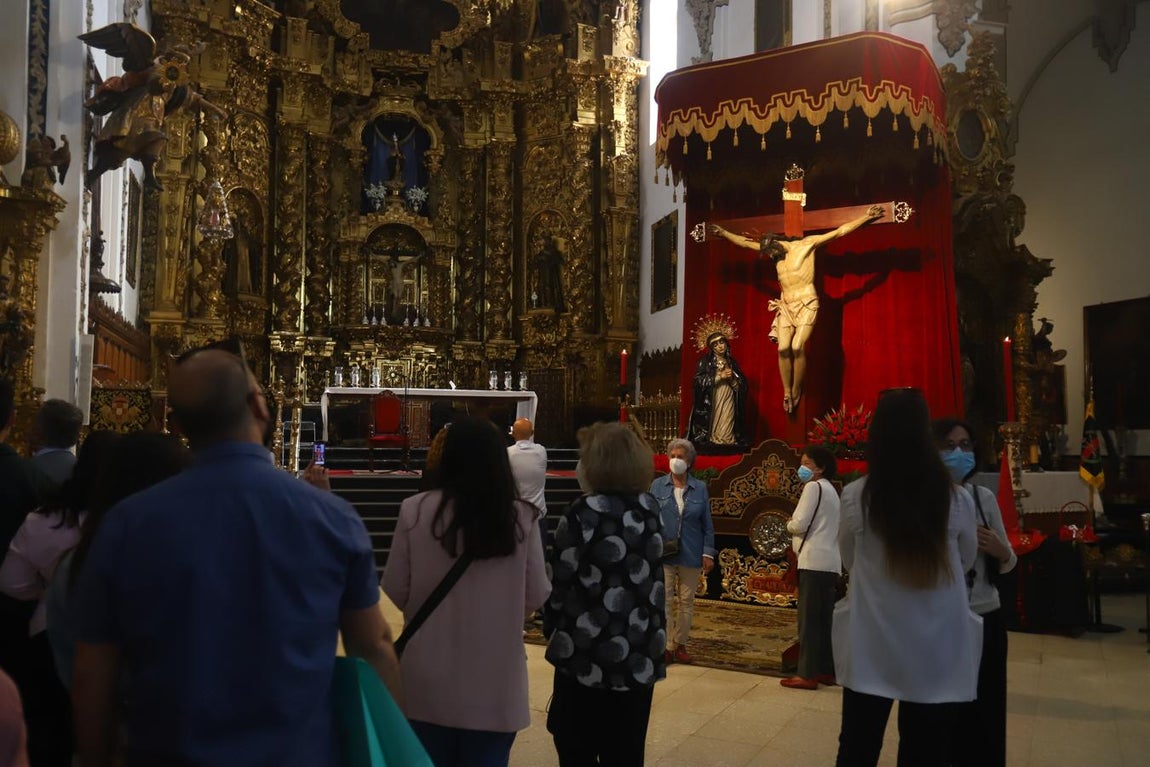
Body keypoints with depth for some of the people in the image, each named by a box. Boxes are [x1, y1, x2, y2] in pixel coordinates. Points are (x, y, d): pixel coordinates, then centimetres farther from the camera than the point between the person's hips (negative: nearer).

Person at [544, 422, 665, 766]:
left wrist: (552, 629, 6)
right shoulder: (650, 509, 3)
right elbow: (648, 576, 10)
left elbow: (561, 581, -9)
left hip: (588, 656, -5)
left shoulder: (583, 513, -13)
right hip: (640, 655, 5)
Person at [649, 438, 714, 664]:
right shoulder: (657, 486, 1)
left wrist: (708, 553, -1)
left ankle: (680, 644, 21)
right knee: (664, 600, -3)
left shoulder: (700, 488, 2)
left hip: (691, 554, 1)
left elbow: (707, 524, 4)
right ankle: (667, 646, 3)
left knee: (686, 601, 9)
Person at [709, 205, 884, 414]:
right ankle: (787, 392, 2)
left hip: (806, 304, -5)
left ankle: (797, 390, -4)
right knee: (783, 348, -9)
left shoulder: (806, 244, -5)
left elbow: (839, 232, -5)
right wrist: (723, 232, 24)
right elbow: (745, 242, 20)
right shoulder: (775, 251, 10)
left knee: (797, 347, -19)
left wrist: (868, 217, -8)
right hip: (786, 306, 5)